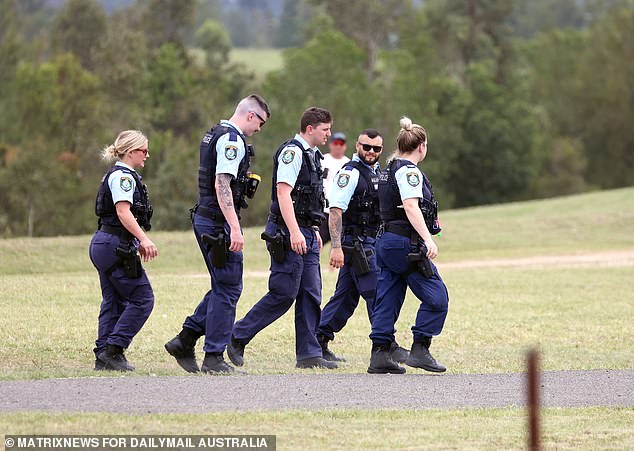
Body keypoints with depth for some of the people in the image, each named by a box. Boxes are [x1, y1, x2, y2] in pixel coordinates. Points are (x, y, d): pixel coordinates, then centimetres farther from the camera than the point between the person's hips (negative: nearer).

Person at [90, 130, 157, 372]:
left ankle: (104, 356, 8)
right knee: (142, 299, -7)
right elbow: (123, 211, -23)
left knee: (113, 302, 10)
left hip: (103, 244, 10)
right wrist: (144, 239, -31)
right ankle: (112, 350, -10)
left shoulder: (118, 175, 20)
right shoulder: (123, 176, -11)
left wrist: (139, 243, 30)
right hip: (115, 245, -10)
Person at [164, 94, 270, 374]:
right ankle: (213, 358, -1)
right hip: (219, 222, -10)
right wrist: (234, 229, -27)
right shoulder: (232, 140, -14)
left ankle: (185, 341, 13)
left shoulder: (216, 134, 18)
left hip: (204, 218, 10)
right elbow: (222, 186, -23)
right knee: (228, 289, -4)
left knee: (224, 286, 16)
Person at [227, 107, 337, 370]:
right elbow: (283, 192, -22)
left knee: (310, 295, 6)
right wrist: (294, 232, -29)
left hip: (305, 233, 10)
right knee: (283, 294, -8)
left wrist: (313, 230, 25)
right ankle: (237, 338, 3)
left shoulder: (311, 155, 18)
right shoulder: (292, 151, -13)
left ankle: (308, 354, 7)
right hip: (287, 233, -10)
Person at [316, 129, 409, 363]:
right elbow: (336, 211, -18)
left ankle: (318, 342, 15)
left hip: (370, 242, 9)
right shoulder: (350, 173, -12)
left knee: (346, 296, 11)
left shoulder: (377, 173, 17)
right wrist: (336, 247, -25)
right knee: (376, 293, -9)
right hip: (355, 242, -9)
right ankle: (387, 347, -6)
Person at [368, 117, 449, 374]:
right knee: (436, 297, -4)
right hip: (406, 243, -10)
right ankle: (419, 351, -7)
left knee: (387, 302, 8)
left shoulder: (388, 170, 18)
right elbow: (411, 207, -23)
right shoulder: (409, 171, -11)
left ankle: (379, 356, 5)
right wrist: (428, 239, -30)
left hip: (386, 242, 10)